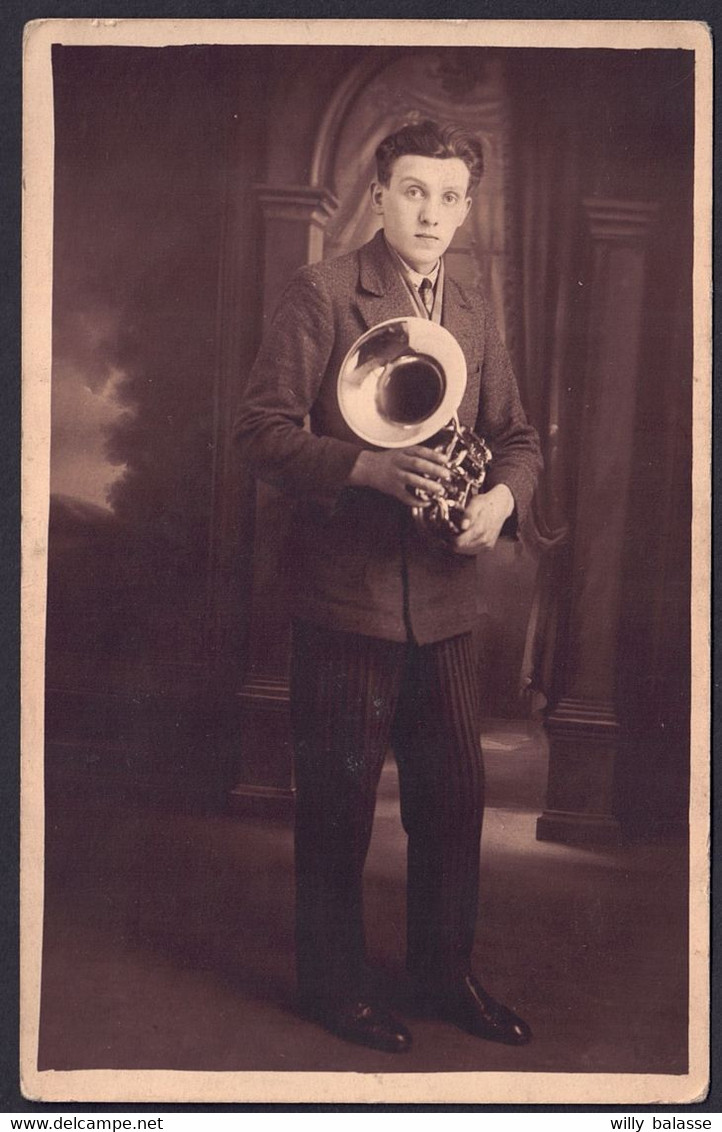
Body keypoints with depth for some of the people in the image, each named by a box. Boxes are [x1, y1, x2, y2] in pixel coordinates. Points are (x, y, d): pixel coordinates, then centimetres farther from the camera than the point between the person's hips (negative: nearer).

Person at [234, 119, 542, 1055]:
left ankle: (446, 976, 34)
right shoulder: (322, 294, -5)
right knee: (338, 802, 7)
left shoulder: (472, 314, 13)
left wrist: (502, 496, -5)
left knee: (454, 798, 13)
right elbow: (261, 428, -10)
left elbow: (516, 436, 17)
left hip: (444, 600, 6)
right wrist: (370, 465, -24)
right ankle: (333, 986, 28)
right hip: (346, 594, -5)